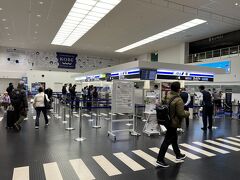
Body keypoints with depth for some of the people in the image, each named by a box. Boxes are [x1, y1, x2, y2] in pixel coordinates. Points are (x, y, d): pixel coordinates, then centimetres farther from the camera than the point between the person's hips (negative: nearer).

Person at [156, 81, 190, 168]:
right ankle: (160, 160, 4)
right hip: (173, 123, -8)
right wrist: (187, 113, -1)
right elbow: (181, 114, -21)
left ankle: (178, 155, 42)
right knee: (167, 141, -1)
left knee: (174, 138, 23)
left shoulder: (167, 97, 0)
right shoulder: (178, 100, -22)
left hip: (167, 121, 8)